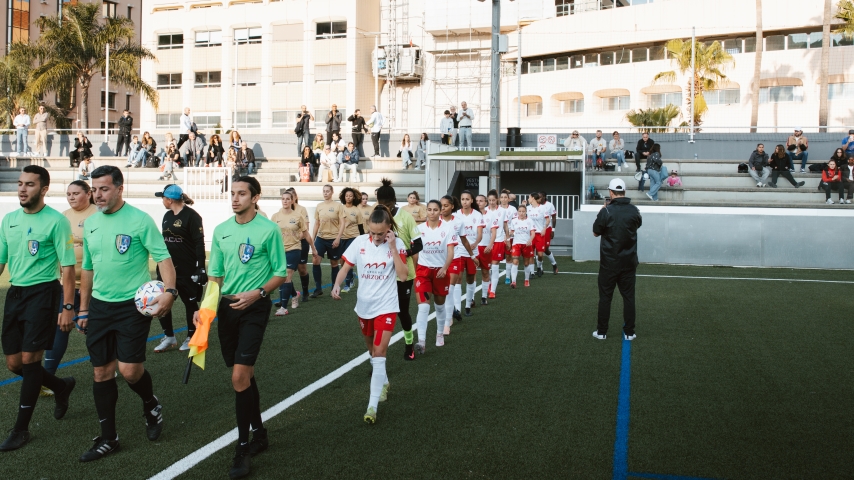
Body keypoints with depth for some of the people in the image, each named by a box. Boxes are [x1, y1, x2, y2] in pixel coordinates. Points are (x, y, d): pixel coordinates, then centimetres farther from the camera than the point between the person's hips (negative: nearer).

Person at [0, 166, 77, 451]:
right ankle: (61, 386, 34)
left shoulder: (56, 221, -10)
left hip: (43, 292, -6)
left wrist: (68, 308, -14)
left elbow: (67, 267, -10)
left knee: (29, 358, -6)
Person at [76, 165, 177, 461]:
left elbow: (163, 257, -12)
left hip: (132, 306, -6)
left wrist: (170, 291, -28)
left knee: (129, 370, -11)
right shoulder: (90, 223, 9)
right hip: (100, 306, 6)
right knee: (102, 372, 7)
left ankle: (151, 406, 22)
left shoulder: (139, 220, -10)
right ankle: (108, 438, 19)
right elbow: (88, 268, 17)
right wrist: (83, 309, 18)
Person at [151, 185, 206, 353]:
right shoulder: (167, 216, 11)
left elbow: (199, 243, -15)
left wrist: (200, 268, -19)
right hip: (166, 267, 7)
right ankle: (169, 337, 18)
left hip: (187, 269, -7)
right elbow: (165, 240, 18)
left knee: (190, 302, 7)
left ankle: (191, 337, 21)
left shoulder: (192, 216, -12)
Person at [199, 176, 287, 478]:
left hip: (254, 307, -5)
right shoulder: (221, 230, 8)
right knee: (245, 374, 14)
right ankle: (259, 433, 30)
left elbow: (281, 274, -4)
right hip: (226, 306, 5)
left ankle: (243, 446, 1)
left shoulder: (269, 229, -7)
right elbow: (215, 275, 13)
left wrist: (258, 293, -18)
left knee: (240, 376, -13)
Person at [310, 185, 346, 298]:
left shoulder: (338, 206, -5)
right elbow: (316, 223, 12)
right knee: (315, 261, -8)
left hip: (333, 239, -3)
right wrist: (312, 238, 9)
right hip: (321, 238, 3)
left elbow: (342, 223, -6)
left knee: (334, 263, 7)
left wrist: (338, 238, -15)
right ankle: (318, 288, 2)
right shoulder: (319, 206, 6)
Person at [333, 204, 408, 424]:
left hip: (386, 306, -4)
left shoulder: (397, 244, -12)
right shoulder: (359, 242, -7)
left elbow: (403, 275, -20)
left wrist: (392, 247, -24)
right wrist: (337, 285, -19)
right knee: (372, 348, 21)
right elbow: (346, 267, 0)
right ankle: (383, 381, 48)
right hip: (364, 304, 4)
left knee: (379, 352, -13)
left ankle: (372, 405, -12)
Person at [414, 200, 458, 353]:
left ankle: (440, 334, 35)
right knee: (423, 305, -12)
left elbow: (450, 252, -9)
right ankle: (422, 341, -17)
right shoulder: (420, 229, -2)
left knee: (439, 305, 15)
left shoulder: (447, 228, -6)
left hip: (441, 270, 0)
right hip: (423, 269, 0)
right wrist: (413, 270, 7)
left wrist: (444, 268, -23)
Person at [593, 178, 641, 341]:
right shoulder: (634, 210, -4)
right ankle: (629, 332, 11)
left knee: (605, 297, 6)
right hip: (629, 262, 2)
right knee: (628, 297, 8)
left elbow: (596, 233, -2)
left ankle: (601, 332, 11)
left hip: (609, 262, -2)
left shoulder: (606, 211, -14)